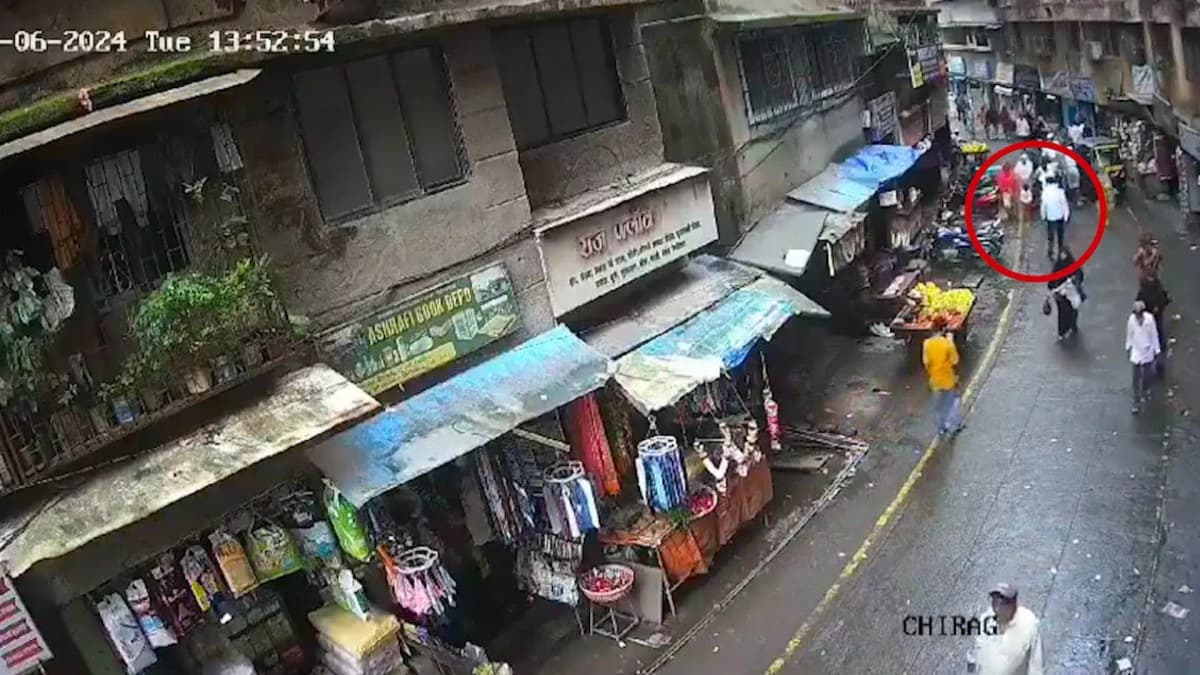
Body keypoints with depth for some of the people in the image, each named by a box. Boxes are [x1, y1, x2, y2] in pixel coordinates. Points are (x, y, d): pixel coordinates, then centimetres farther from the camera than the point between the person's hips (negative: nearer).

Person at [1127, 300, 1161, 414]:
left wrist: (1156, 351, -1)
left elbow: (1154, 335, -7)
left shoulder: (1149, 319, -18)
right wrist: (1128, 348, 9)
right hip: (1136, 352, -1)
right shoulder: (1131, 319, -16)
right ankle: (1137, 402, 7)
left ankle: (1145, 392, 47)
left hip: (1148, 352, 1)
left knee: (1147, 375, 19)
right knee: (1136, 378, 1)